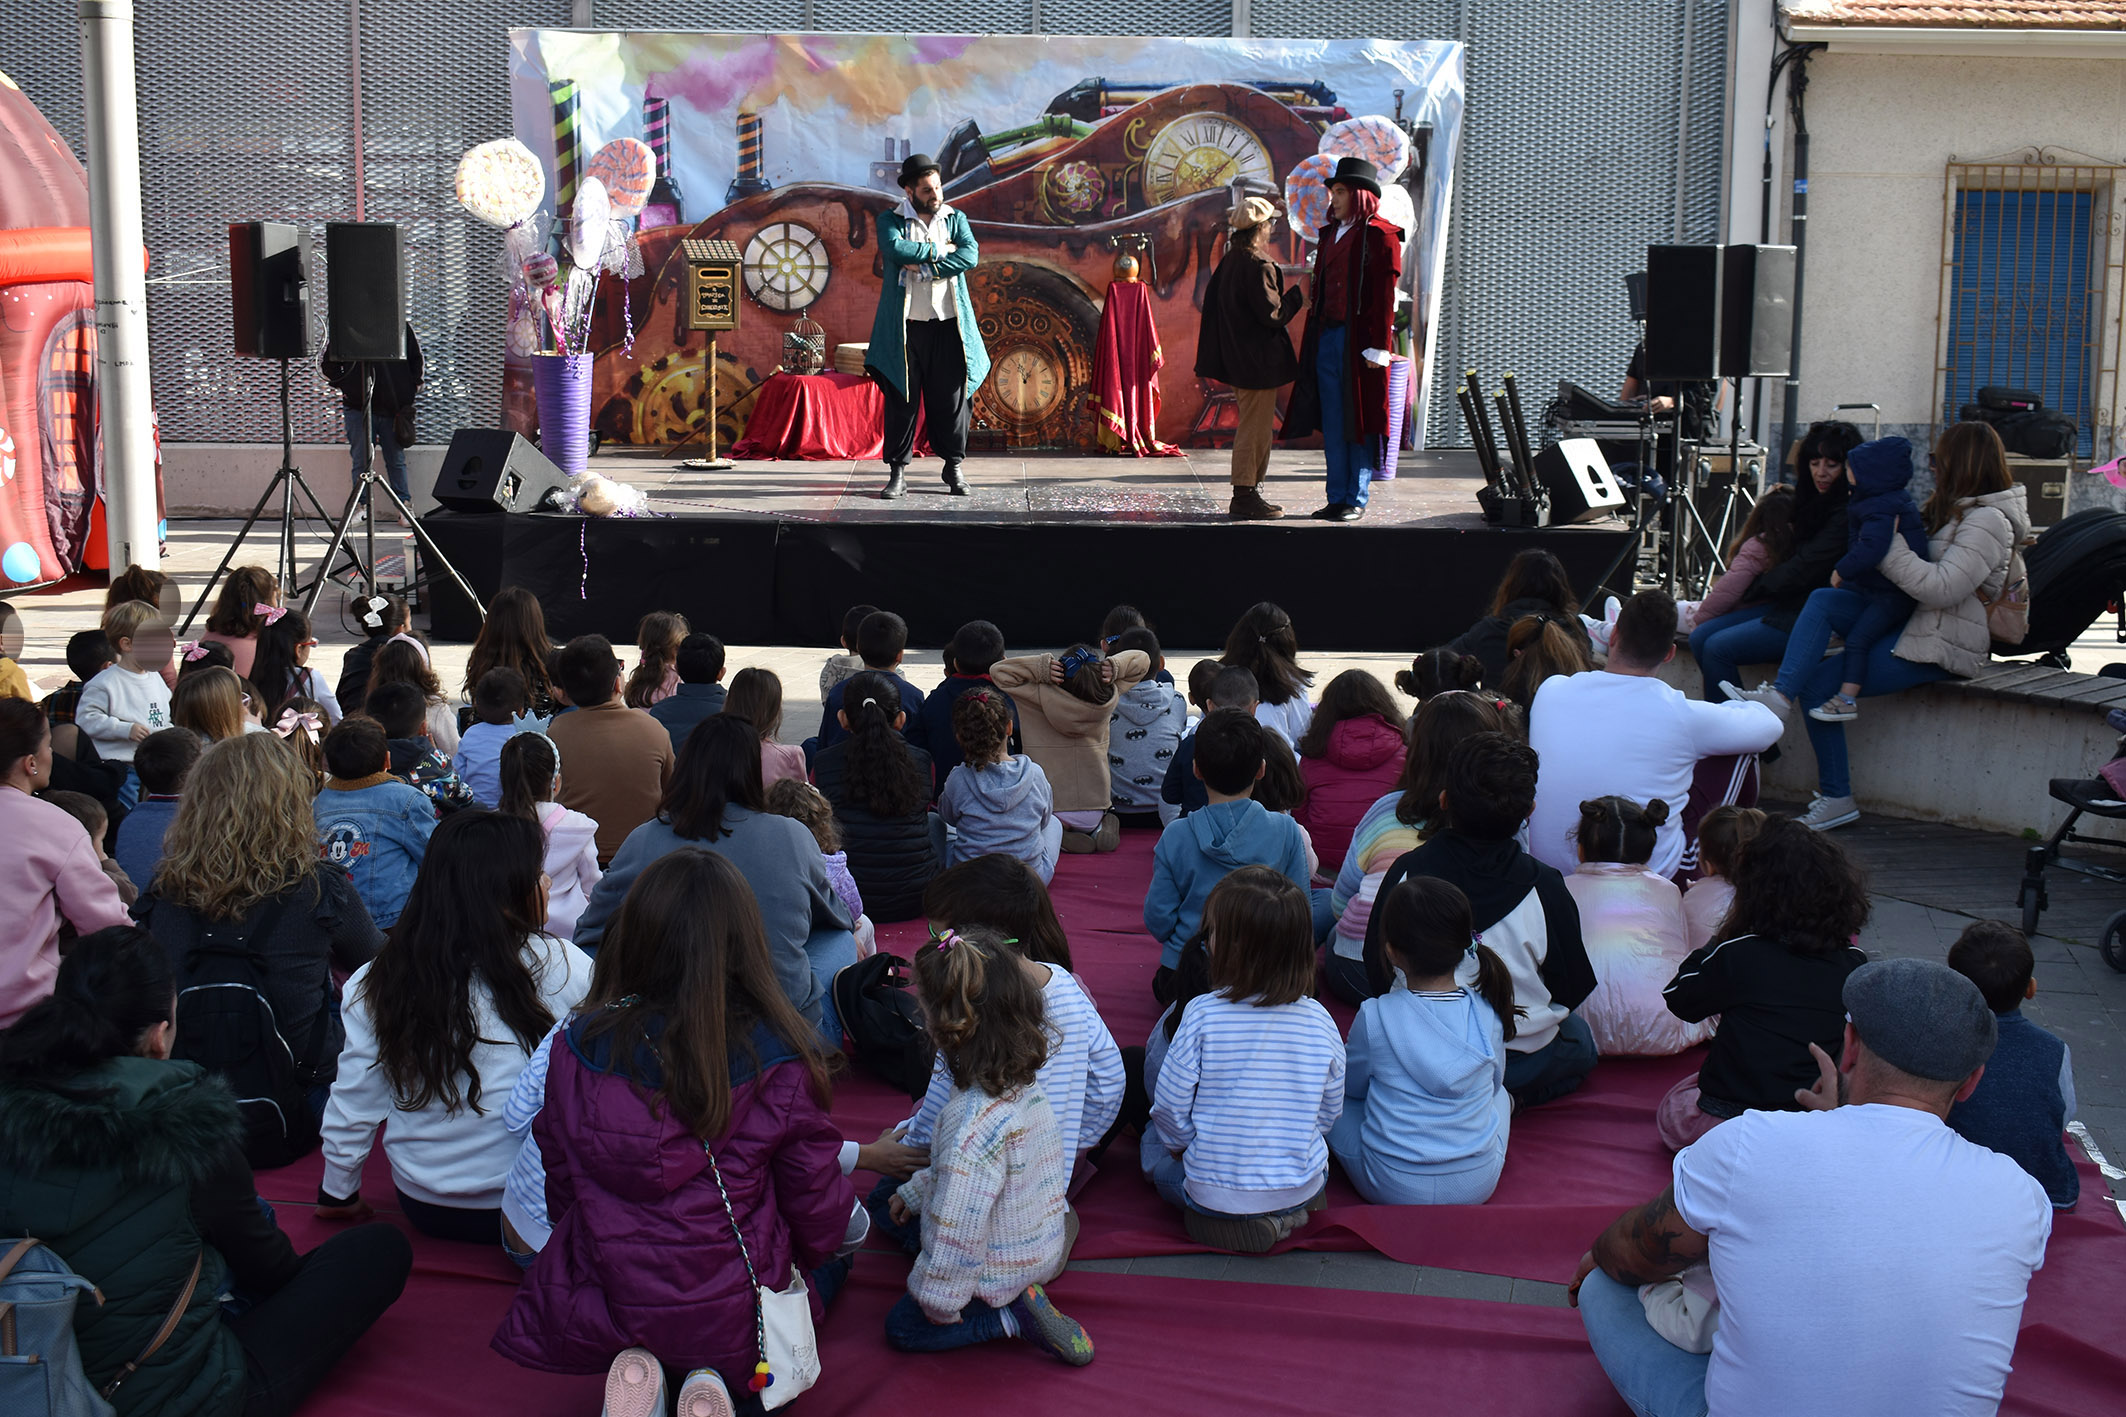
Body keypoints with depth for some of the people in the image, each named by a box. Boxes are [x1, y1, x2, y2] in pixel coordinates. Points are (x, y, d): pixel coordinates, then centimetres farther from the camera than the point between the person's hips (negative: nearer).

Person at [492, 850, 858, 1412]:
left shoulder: (574, 1051, -10)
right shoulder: (781, 1062, -18)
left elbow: (561, 1194, 5)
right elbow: (818, 1212, -6)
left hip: (602, 1318, 3)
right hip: (739, 1322, -3)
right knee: (831, 1260, 29)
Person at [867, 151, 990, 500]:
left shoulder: (955, 218, 10)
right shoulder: (891, 220, 4)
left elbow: (970, 255, -8)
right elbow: (895, 249, -18)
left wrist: (922, 267, -13)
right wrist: (938, 250, -10)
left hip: (948, 326, 2)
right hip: (905, 327, -2)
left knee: (952, 399, 5)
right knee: (901, 400, 1)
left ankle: (953, 467, 19)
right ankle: (898, 473, 8)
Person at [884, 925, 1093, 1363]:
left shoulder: (974, 1121, -37)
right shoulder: (1025, 1084, -9)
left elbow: (958, 1230, -30)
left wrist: (937, 1299, -16)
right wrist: (914, 1192, 19)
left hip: (1000, 1272, -9)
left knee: (904, 1326, 9)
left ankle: (1013, 1315, -3)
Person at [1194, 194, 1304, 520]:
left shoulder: (1230, 261, 10)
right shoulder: (1259, 265, -18)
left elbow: (1211, 300, 16)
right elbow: (1273, 314, -19)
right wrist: (1297, 295, -5)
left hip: (1237, 358, 10)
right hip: (1259, 361, -10)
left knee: (1251, 427, 16)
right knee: (1255, 427, -4)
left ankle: (1247, 495, 22)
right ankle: (1246, 497, -1)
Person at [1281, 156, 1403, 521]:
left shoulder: (1380, 235, -6)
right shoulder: (1330, 234, 16)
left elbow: (1385, 296, -11)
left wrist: (1378, 347, -16)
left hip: (1359, 338, -7)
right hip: (1327, 336, 7)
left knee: (1360, 419, 0)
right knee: (1332, 422, 8)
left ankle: (1356, 499, 6)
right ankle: (1337, 497, 14)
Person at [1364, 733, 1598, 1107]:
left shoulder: (1406, 873, -14)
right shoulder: (1543, 887, -19)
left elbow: (1378, 975, -2)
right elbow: (1573, 988, -6)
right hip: (1522, 1064, -3)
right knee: (1581, 1039, 31)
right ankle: (1506, 1096, 4)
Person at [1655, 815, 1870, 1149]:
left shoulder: (1737, 956, -14)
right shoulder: (1853, 963, -3)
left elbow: (1679, 999, 3)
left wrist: (1721, 939, 10)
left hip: (1731, 1120, -5)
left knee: (1671, 1111, 22)